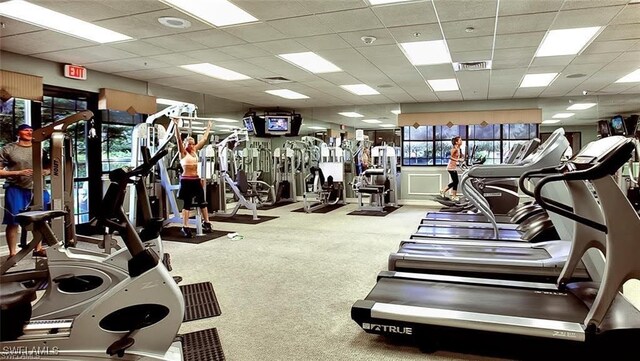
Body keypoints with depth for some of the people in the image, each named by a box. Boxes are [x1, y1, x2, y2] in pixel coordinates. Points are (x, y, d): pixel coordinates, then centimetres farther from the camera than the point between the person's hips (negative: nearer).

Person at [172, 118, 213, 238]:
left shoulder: (195, 151, 12)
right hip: (186, 180, -6)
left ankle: (206, 222, 22)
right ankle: (185, 227, 1)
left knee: (202, 201, 10)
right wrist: (176, 125, -22)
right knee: (187, 204, -4)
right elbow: (178, 139, -15)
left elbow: (204, 139, 18)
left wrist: (209, 127, 23)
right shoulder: (183, 152, -3)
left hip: (196, 180, 6)